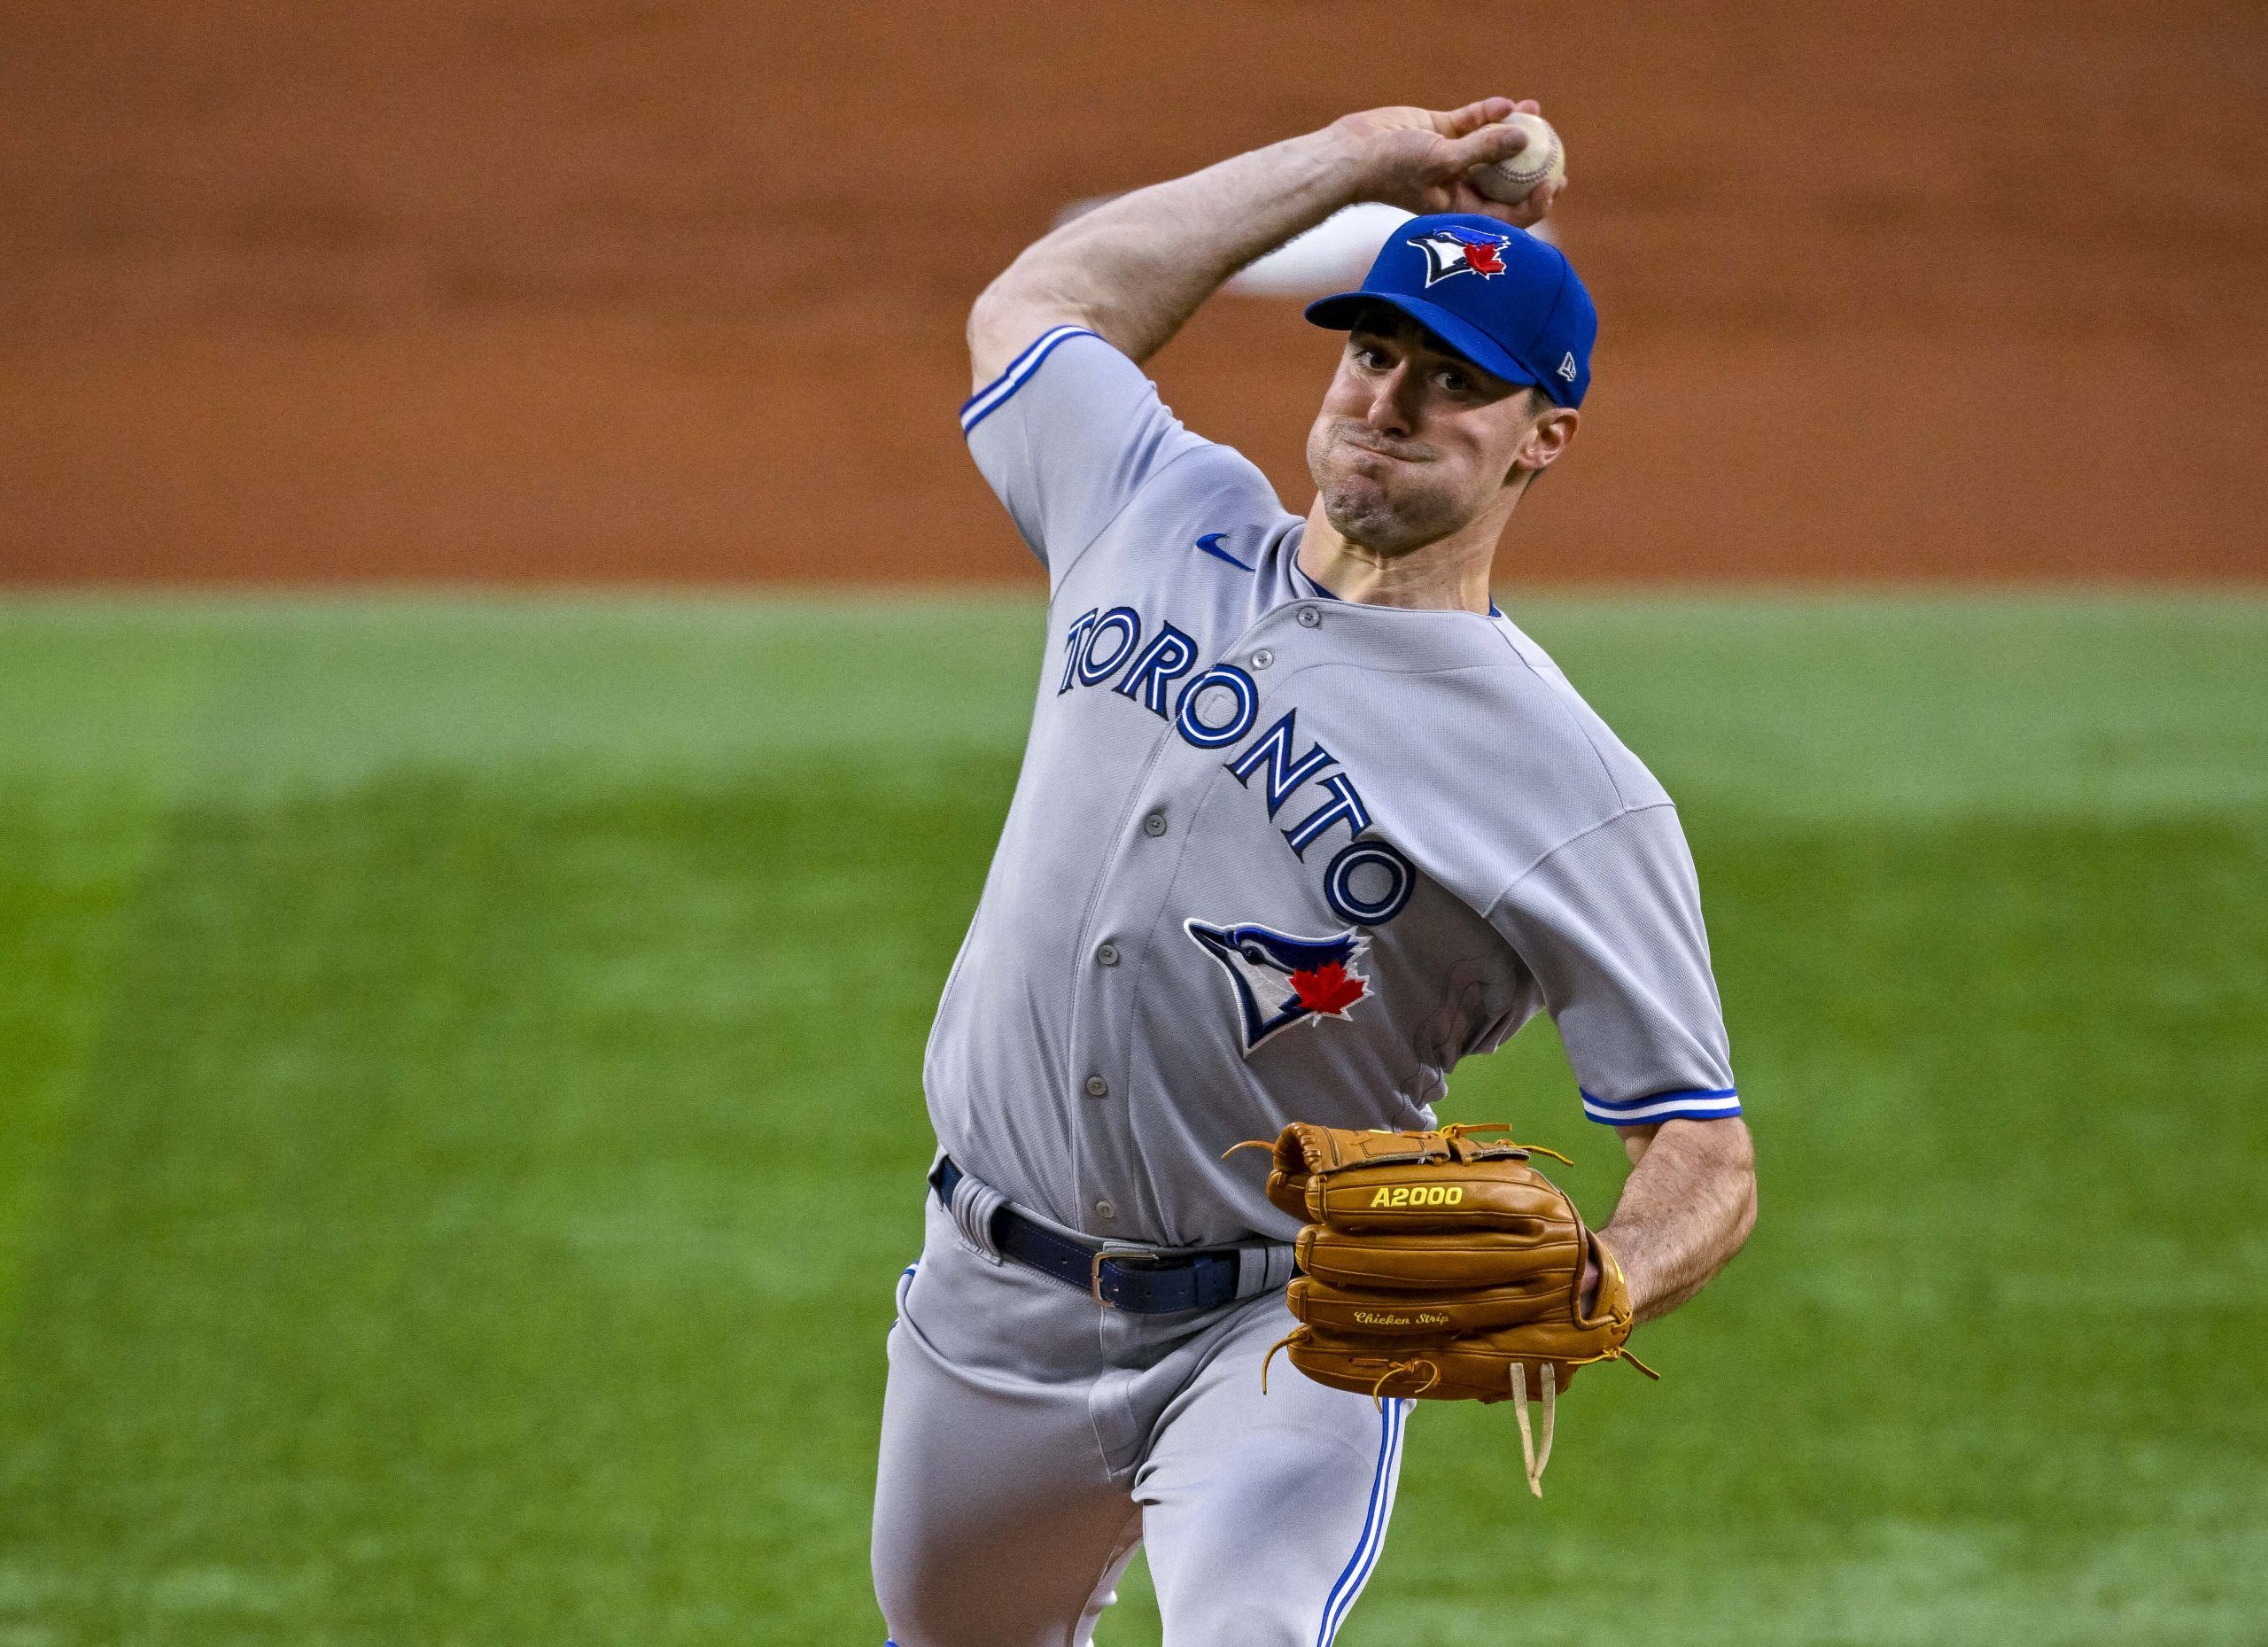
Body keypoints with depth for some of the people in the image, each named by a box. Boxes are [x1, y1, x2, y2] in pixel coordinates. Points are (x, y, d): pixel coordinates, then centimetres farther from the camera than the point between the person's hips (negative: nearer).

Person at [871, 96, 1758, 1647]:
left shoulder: (1575, 796, -14)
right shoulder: (1166, 520, 3)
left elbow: (1708, 1159, -13)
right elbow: (1034, 303, 22)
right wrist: (1350, 161, 20)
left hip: (1288, 1331, -5)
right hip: (992, 1304, 6)